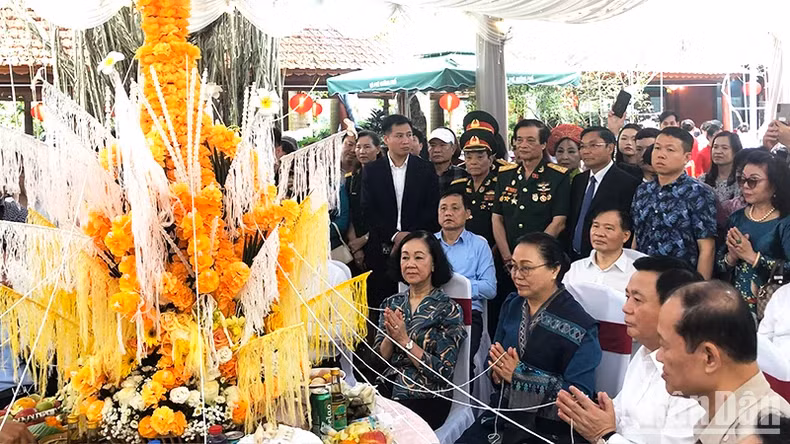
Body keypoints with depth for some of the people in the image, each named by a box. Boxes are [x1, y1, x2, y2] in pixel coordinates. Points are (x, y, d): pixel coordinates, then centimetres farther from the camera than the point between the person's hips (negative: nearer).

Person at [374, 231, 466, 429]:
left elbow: (443, 372, -10)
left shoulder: (448, 309, -5)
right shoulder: (392, 303, 9)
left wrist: (405, 340, -16)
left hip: (426, 400, -4)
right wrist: (390, 335, -13)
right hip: (387, 390, 4)